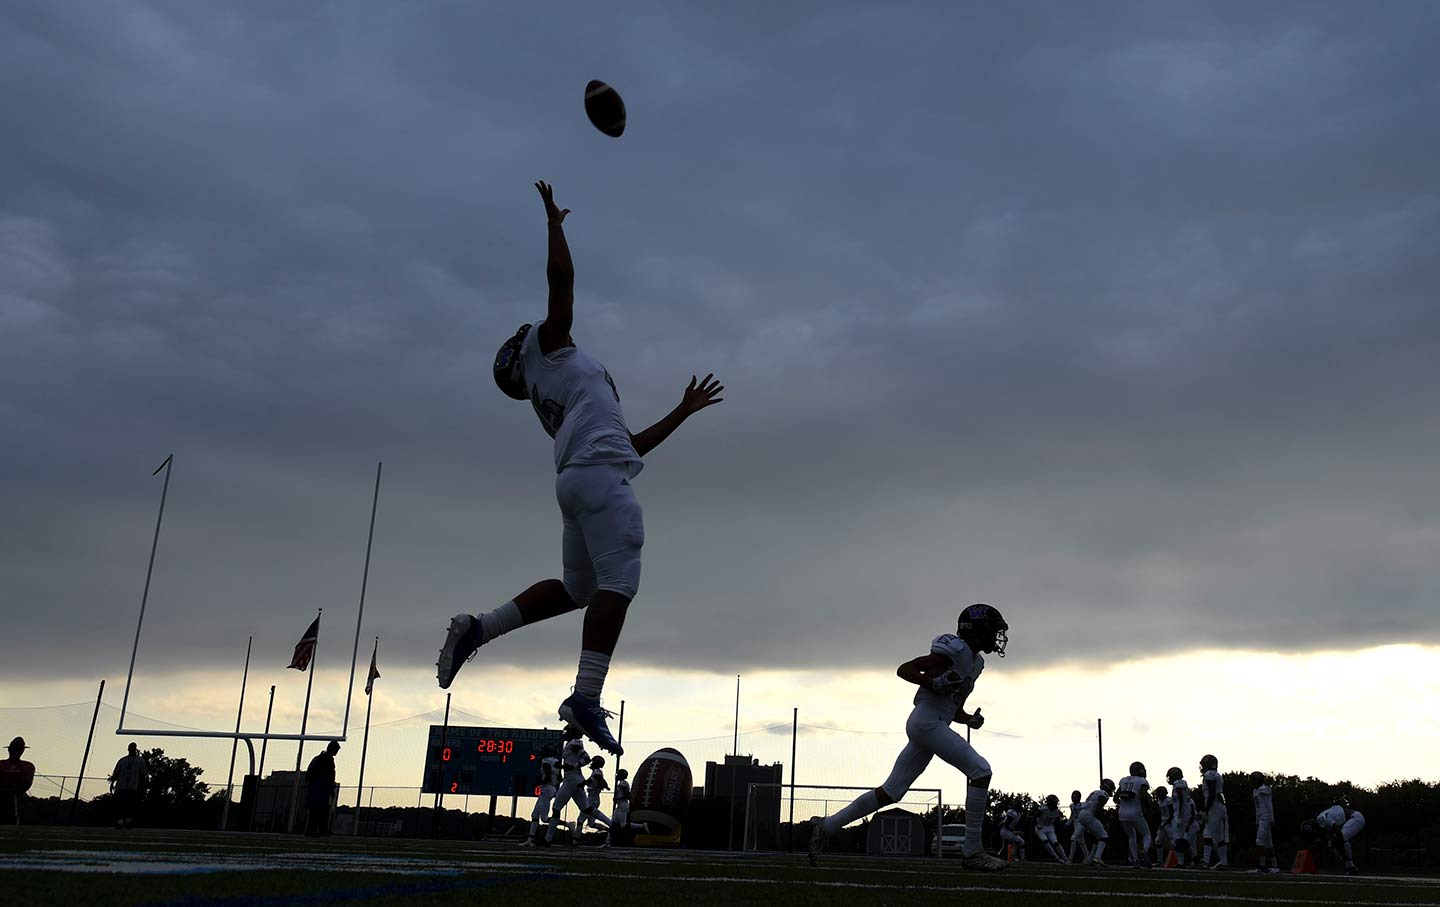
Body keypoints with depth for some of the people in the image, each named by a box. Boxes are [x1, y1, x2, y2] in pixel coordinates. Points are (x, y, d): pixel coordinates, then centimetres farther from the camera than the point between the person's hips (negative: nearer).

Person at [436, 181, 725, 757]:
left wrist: (684, 411, 37)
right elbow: (561, 277, 4)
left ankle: (477, 629, 13)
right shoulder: (548, 348, 15)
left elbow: (631, 443, 33)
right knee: (617, 583, -16)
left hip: (577, 480, 9)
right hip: (599, 475, -9)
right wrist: (554, 221, 18)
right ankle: (586, 697, -24)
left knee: (576, 589, 15)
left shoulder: (552, 408, 33)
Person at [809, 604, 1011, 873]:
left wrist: (971, 719, 7)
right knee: (980, 770, -12)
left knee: (890, 792, 7)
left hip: (935, 725, 10)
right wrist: (934, 683, -23)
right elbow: (904, 669, -10)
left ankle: (828, 825, 12)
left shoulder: (975, 662, 20)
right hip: (927, 721, -10)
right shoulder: (956, 651, -9)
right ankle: (972, 852, -9)